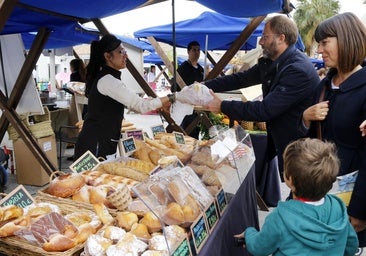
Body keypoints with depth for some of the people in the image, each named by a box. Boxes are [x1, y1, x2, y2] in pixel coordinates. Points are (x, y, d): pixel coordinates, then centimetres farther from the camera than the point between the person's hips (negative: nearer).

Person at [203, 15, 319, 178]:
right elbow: (241, 78, 5)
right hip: (280, 144, 8)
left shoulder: (298, 70, -26)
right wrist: (204, 86, -5)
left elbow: (266, 109, -30)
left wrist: (223, 106, -23)